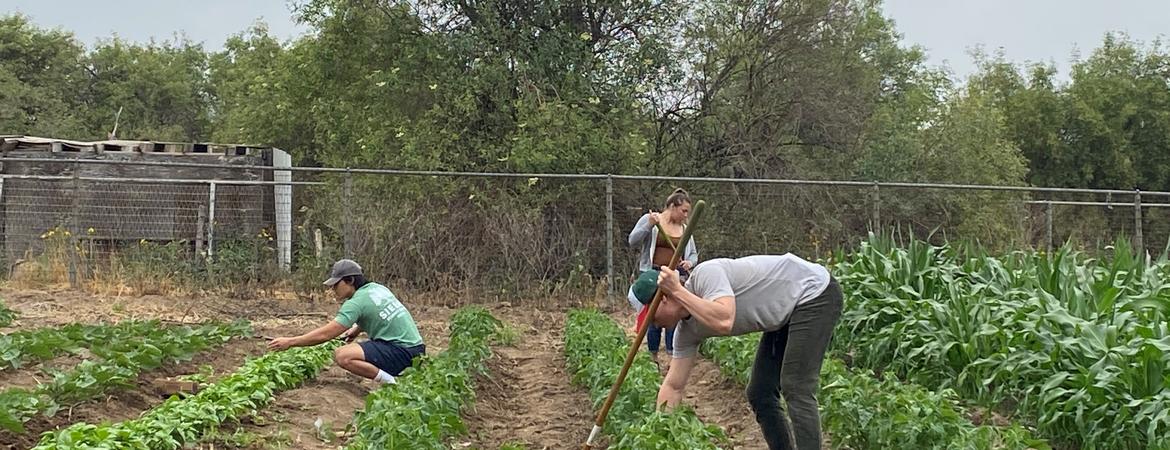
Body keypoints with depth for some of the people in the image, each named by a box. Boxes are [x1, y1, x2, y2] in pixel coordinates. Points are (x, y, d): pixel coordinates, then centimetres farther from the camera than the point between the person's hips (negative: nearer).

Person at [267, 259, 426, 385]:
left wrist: (290, 342, -8)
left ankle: (391, 381, -16)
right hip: (415, 348, 9)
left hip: (403, 352, -9)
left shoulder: (356, 303, -12)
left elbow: (325, 334, -14)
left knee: (342, 355, -18)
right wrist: (356, 330, 19)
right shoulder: (377, 288, 13)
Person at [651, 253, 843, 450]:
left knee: (796, 389, -17)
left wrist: (678, 291, -35)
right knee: (759, 394, 6)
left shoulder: (705, 274, -25)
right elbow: (673, 386, 4)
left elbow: (724, 322, -43)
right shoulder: (687, 330, 0)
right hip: (785, 315, 9)